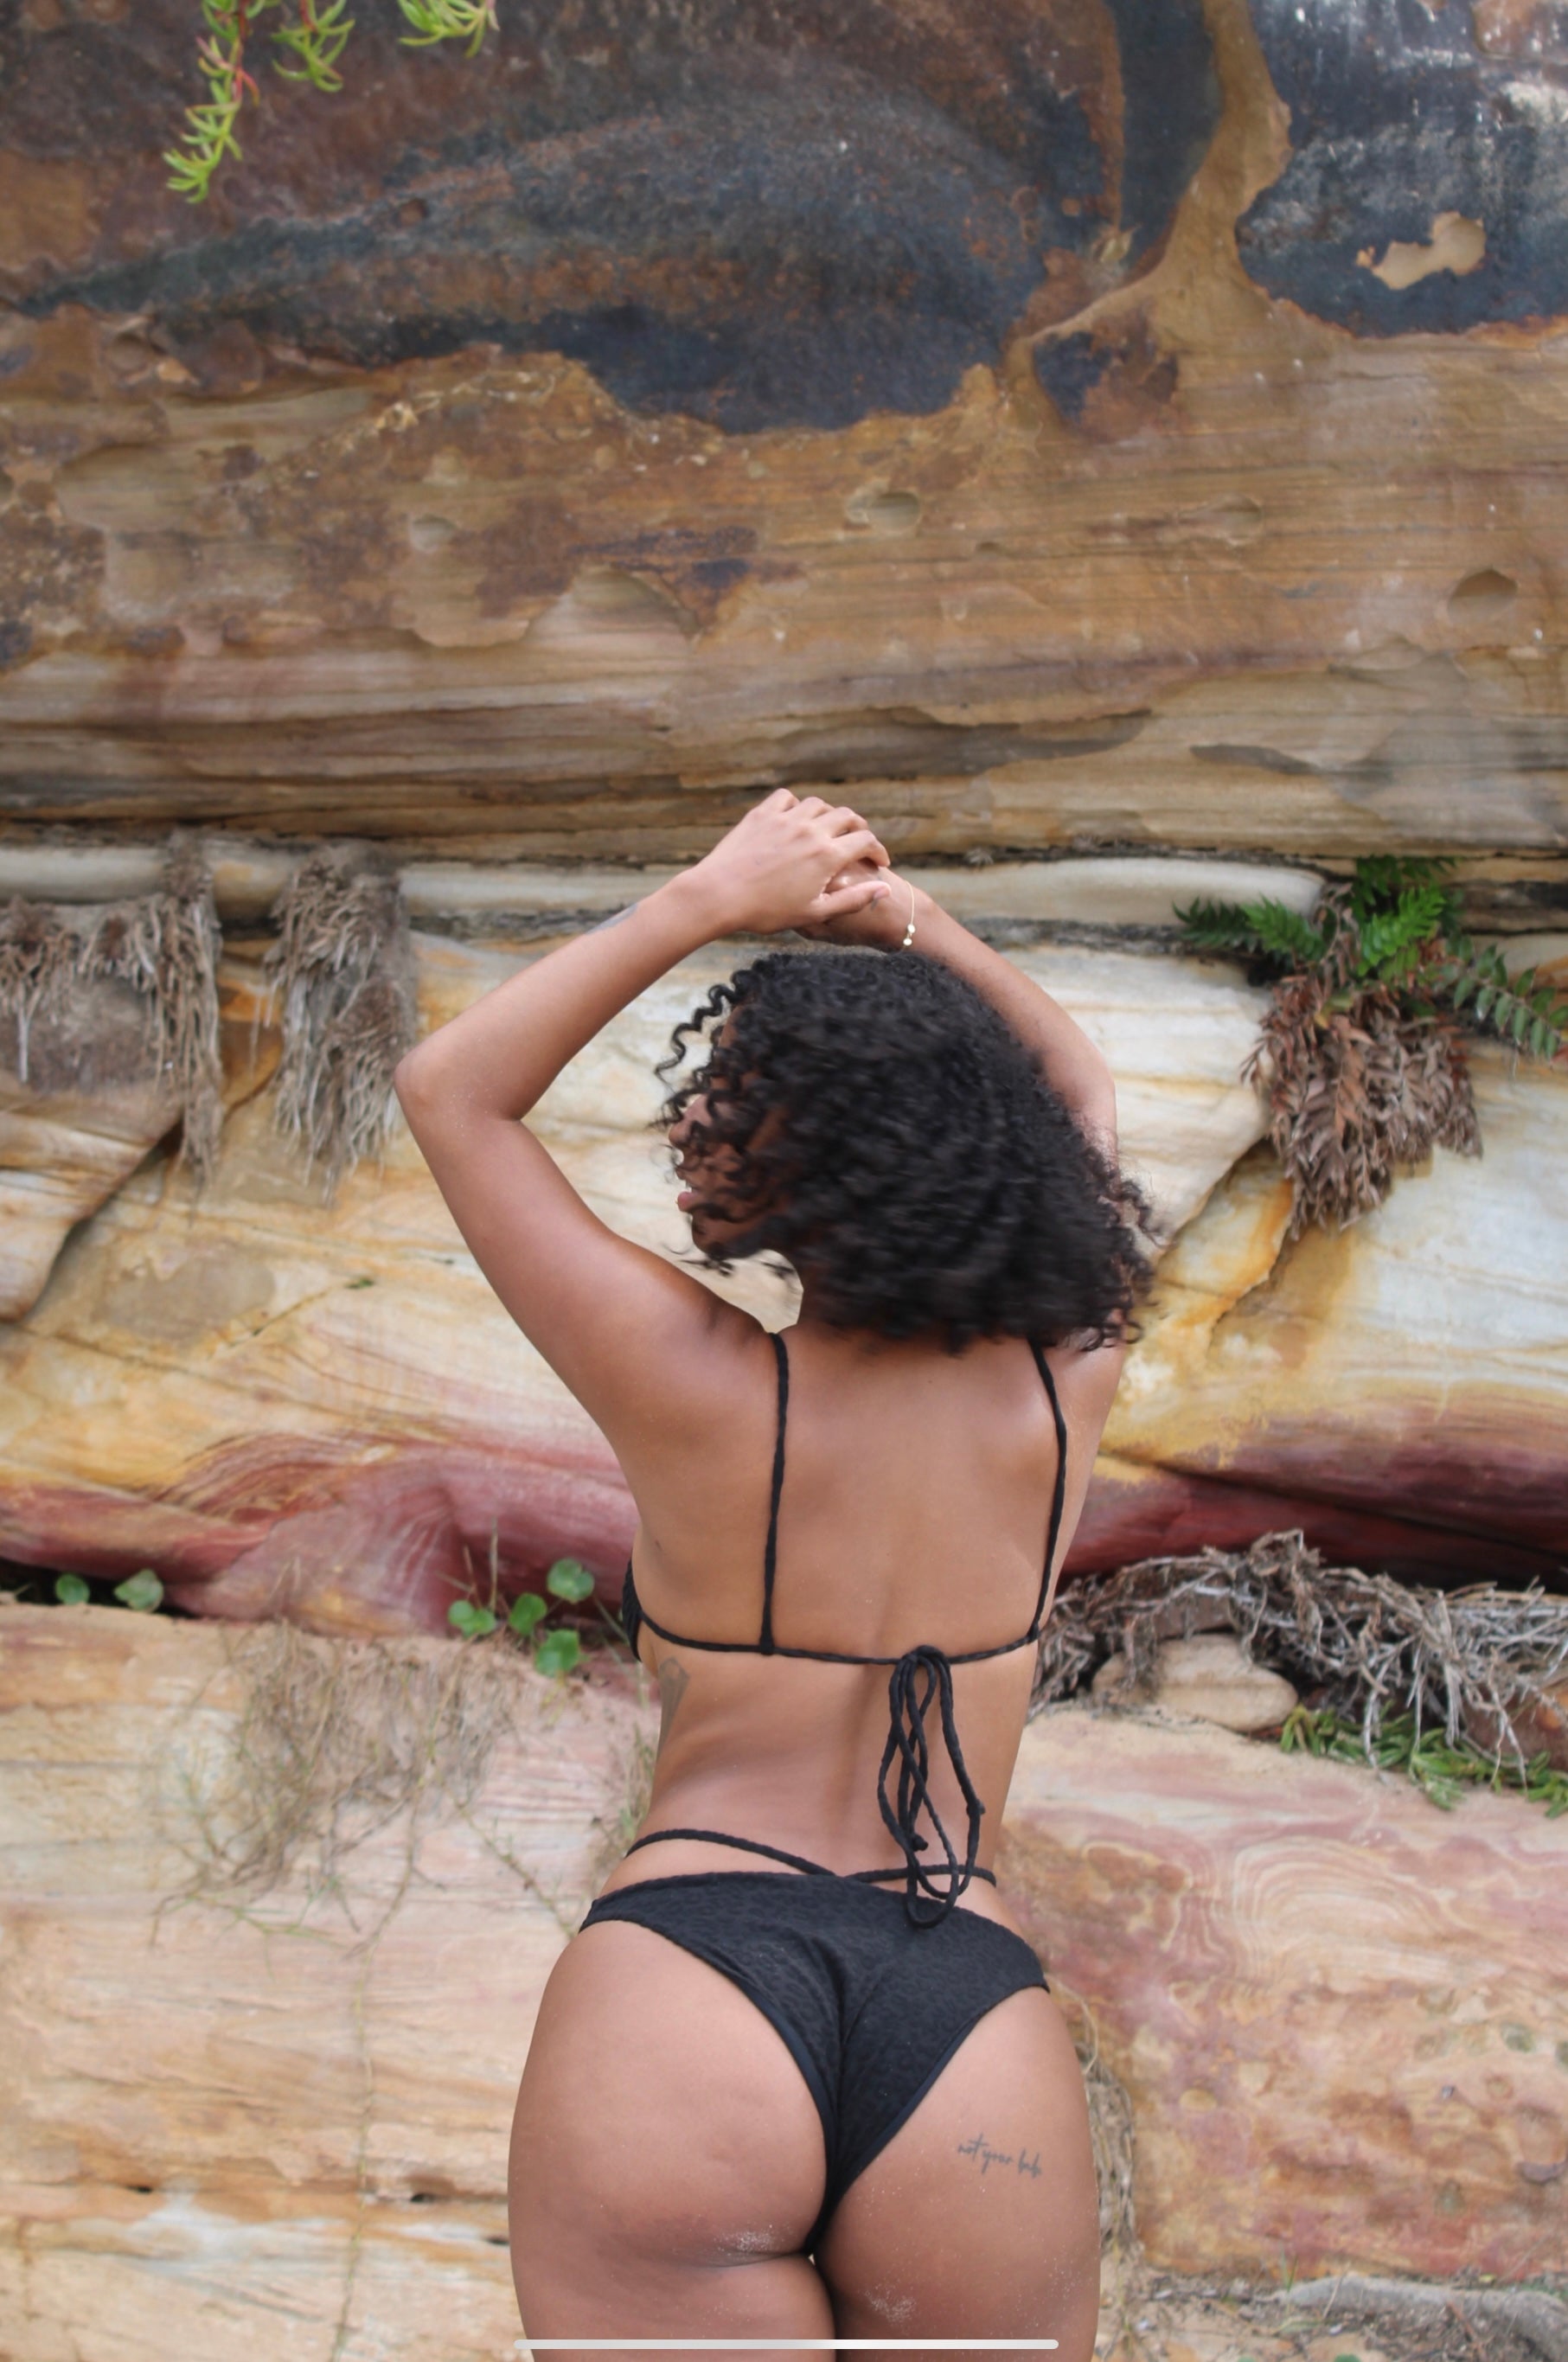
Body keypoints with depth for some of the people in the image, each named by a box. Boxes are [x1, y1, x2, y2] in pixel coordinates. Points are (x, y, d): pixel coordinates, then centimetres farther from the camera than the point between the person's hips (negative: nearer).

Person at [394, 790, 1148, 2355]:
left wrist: (711, 900, 3)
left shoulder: (702, 1394, -6)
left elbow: (451, 1092, 6)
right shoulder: (1058, 1395, 1)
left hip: (679, 2001, -2)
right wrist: (909, 924, 12)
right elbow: (1076, 1101, 22)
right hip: (974, 2026, 3)